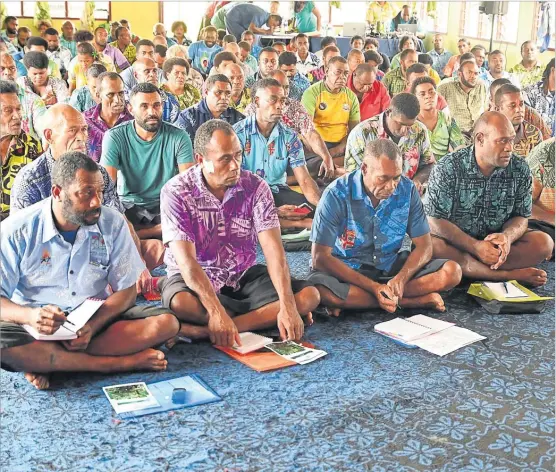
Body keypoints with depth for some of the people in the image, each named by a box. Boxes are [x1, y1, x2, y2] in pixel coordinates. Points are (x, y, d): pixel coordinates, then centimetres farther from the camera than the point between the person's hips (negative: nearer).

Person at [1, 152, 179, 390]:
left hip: (98, 319, 3)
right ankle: (120, 362, -24)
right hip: (38, 326, -2)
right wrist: (30, 316, -33)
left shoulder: (112, 223, -2)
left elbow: (126, 290, -1)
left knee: (166, 322, -21)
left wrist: (92, 326, -20)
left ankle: (43, 362, -23)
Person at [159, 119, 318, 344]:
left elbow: (273, 249, -17)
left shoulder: (256, 187, -9)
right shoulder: (176, 192, -16)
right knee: (180, 303, -38)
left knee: (309, 296, -18)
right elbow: (186, 259, -25)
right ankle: (264, 317, -15)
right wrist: (217, 312, -38)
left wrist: (287, 306, -31)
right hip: (193, 278, -3)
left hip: (244, 276, 3)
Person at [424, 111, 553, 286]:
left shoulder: (520, 170, -4)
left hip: (496, 242, 3)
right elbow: (434, 220, -17)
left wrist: (507, 236, -23)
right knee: (430, 245, -35)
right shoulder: (448, 168, -14)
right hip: (456, 243, -3)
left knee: (544, 243, -19)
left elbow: (521, 217, 2)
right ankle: (508, 275, -28)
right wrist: (476, 246, -27)